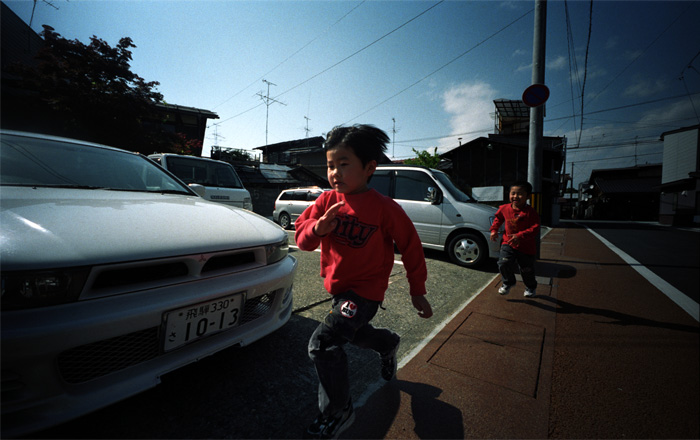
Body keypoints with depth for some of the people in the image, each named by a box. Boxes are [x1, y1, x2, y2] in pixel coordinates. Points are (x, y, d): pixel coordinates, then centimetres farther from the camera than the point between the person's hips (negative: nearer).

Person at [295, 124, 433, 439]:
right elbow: (301, 236, -7)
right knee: (354, 333, 27)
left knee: (322, 343, -15)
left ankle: (338, 413, 10)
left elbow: (411, 248, -8)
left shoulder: (384, 208, -19)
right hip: (337, 285, 7)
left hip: (365, 290, -6)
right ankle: (388, 343, 60)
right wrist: (317, 228, -31)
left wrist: (417, 292, -2)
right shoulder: (327, 201, -7)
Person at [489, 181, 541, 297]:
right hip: (508, 243, 3)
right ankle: (508, 282, 15)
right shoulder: (505, 208, -3)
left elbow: (535, 228, -23)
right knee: (504, 263, -15)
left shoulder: (530, 212, -17)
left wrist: (520, 236, -35)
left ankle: (530, 287, 43)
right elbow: (498, 218, 17)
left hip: (526, 247, -2)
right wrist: (494, 229, 6)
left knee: (527, 270, 12)